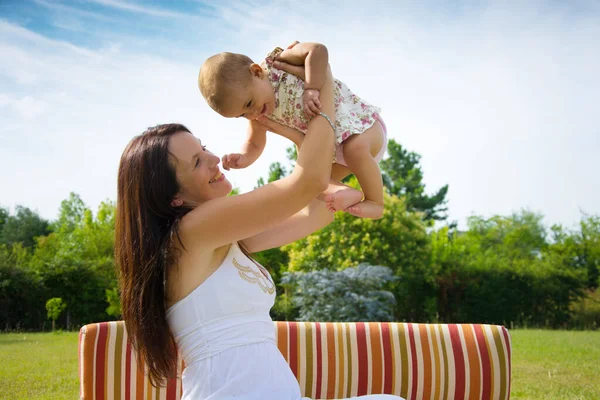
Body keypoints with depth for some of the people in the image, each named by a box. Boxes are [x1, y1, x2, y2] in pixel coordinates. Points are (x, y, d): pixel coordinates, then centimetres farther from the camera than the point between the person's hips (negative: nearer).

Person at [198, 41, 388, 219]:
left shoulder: (278, 63, -22)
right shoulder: (258, 116, -2)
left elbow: (318, 50, -33)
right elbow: (254, 144, 11)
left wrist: (311, 89, -36)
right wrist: (244, 158, -10)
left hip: (359, 121, -8)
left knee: (354, 148, -37)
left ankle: (375, 201, -20)